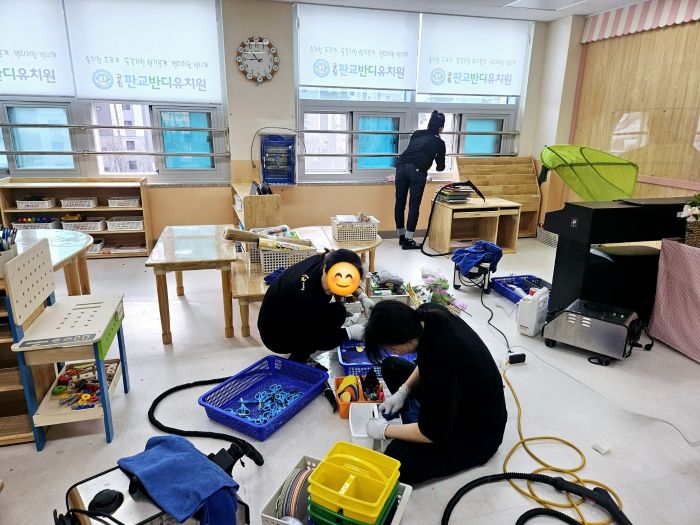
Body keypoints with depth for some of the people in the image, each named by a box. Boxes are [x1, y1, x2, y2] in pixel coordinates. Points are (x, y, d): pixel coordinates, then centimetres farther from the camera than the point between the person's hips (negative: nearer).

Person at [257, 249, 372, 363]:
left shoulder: (325, 261, -16)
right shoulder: (305, 295, -38)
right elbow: (309, 338, -24)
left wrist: (362, 296, -5)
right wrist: (349, 332, -20)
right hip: (277, 336, -8)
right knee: (336, 313, -20)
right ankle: (298, 358, -6)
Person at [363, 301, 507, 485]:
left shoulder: (441, 357, -40)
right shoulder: (427, 313, -17)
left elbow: (434, 432, -26)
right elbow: (425, 363, 8)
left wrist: (384, 430, -13)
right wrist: (403, 390, 0)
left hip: (478, 433, -8)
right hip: (458, 393, 8)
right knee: (391, 367, 14)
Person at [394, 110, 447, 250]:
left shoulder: (417, 134, 25)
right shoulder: (439, 142, 17)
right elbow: (441, 167, 27)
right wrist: (440, 166, 50)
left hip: (401, 167, 4)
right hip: (417, 171, -4)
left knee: (400, 203, 10)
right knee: (414, 205, 1)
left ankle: (401, 236, 20)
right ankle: (408, 240, 2)